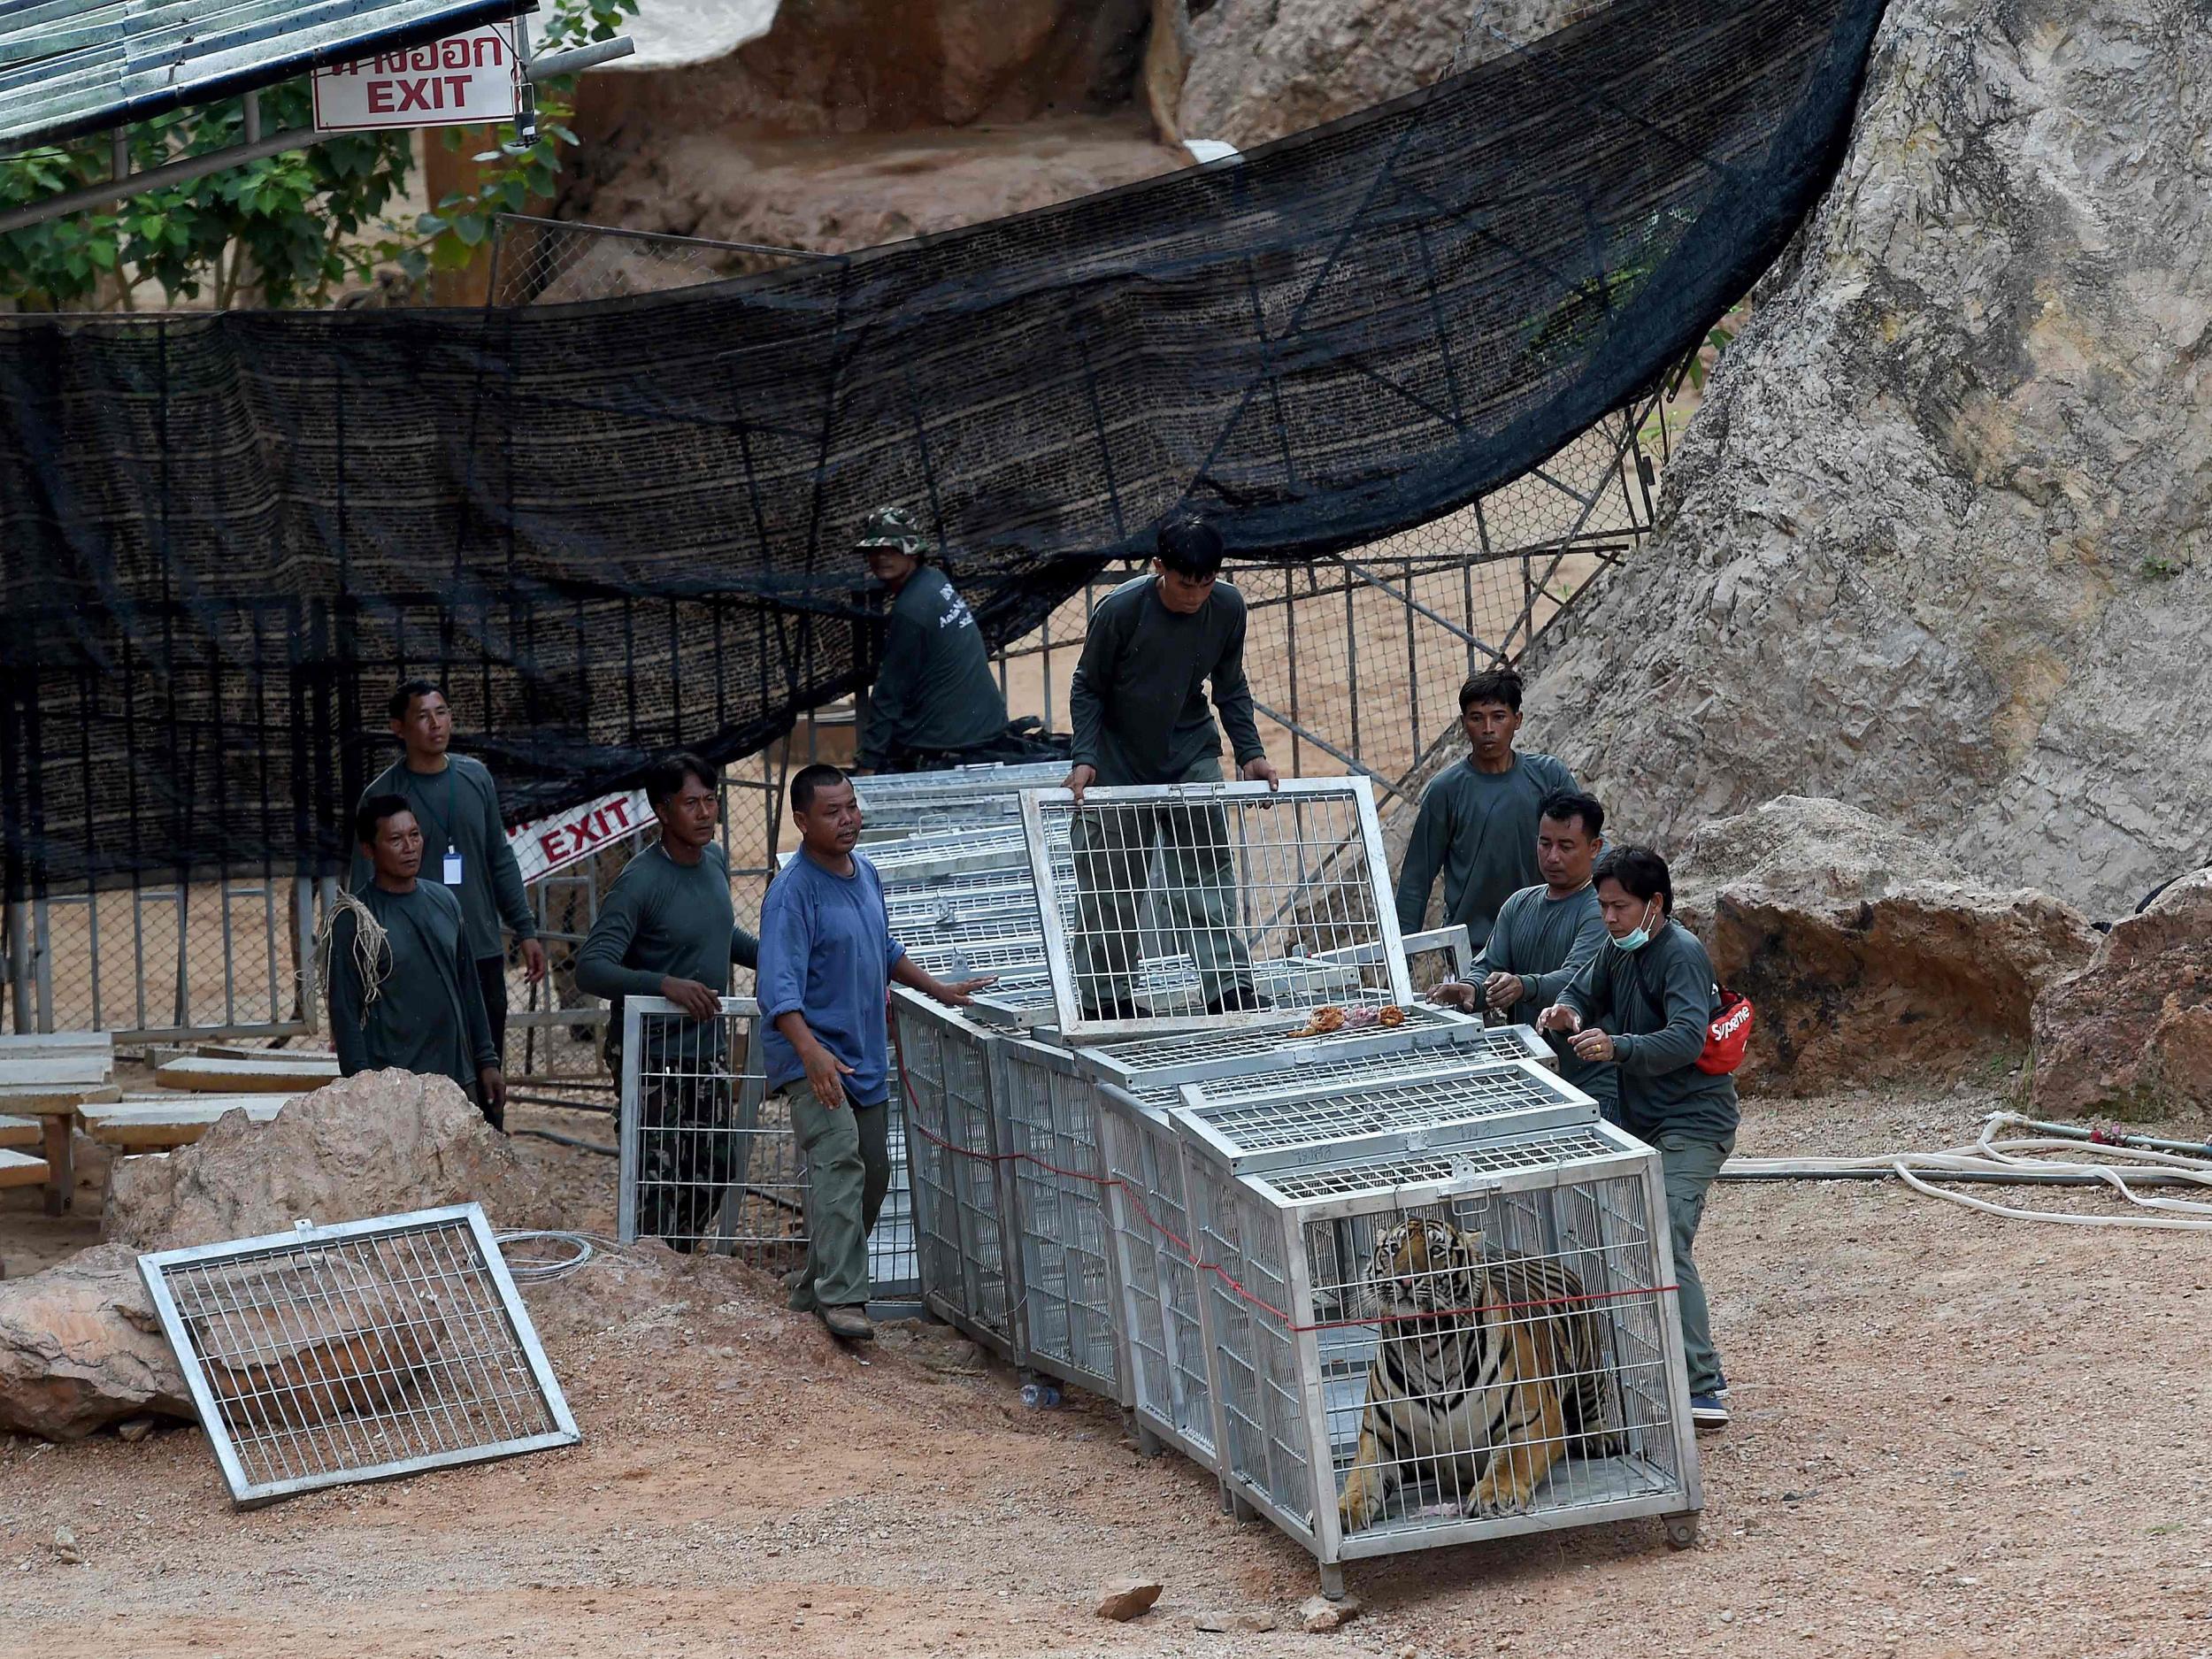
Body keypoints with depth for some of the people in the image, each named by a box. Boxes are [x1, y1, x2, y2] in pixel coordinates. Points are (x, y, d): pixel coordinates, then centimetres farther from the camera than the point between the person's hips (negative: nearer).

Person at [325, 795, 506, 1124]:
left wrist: (487, 1060, 15)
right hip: (393, 1090, -6)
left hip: (459, 1079, 6)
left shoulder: (444, 902, 12)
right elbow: (344, 1012, -7)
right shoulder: (354, 921, -7)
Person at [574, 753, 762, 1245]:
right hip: (652, 1054, -8)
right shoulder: (641, 882, -20)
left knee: (719, 1168, 16)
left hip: (708, 1048, 8)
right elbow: (591, 969, -27)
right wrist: (665, 984, -39)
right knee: (659, 1182, -6)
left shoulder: (715, 861, 4)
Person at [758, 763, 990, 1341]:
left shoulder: (865, 873, 11)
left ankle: (815, 1288, 22)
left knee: (872, 1173, 11)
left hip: (865, 1055, 9)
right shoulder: (793, 891, -16)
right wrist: (811, 1051, -38)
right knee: (839, 1164, -22)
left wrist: (938, 990, 30)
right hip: (813, 1060, -9)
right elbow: (779, 986, -25)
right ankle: (840, 1298, -27)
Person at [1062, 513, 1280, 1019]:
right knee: (1109, 889, 1)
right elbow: (1088, 689, -9)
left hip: (1191, 755, 3)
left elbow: (1230, 688, 5)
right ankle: (1104, 1003, 10)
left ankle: (1231, 992, -9)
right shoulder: (1119, 610, -21)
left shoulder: (1228, 608, -10)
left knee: (1207, 877, -6)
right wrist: (1085, 759, -20)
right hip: (1119, 764, -3)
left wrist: (1250, 752, -6)